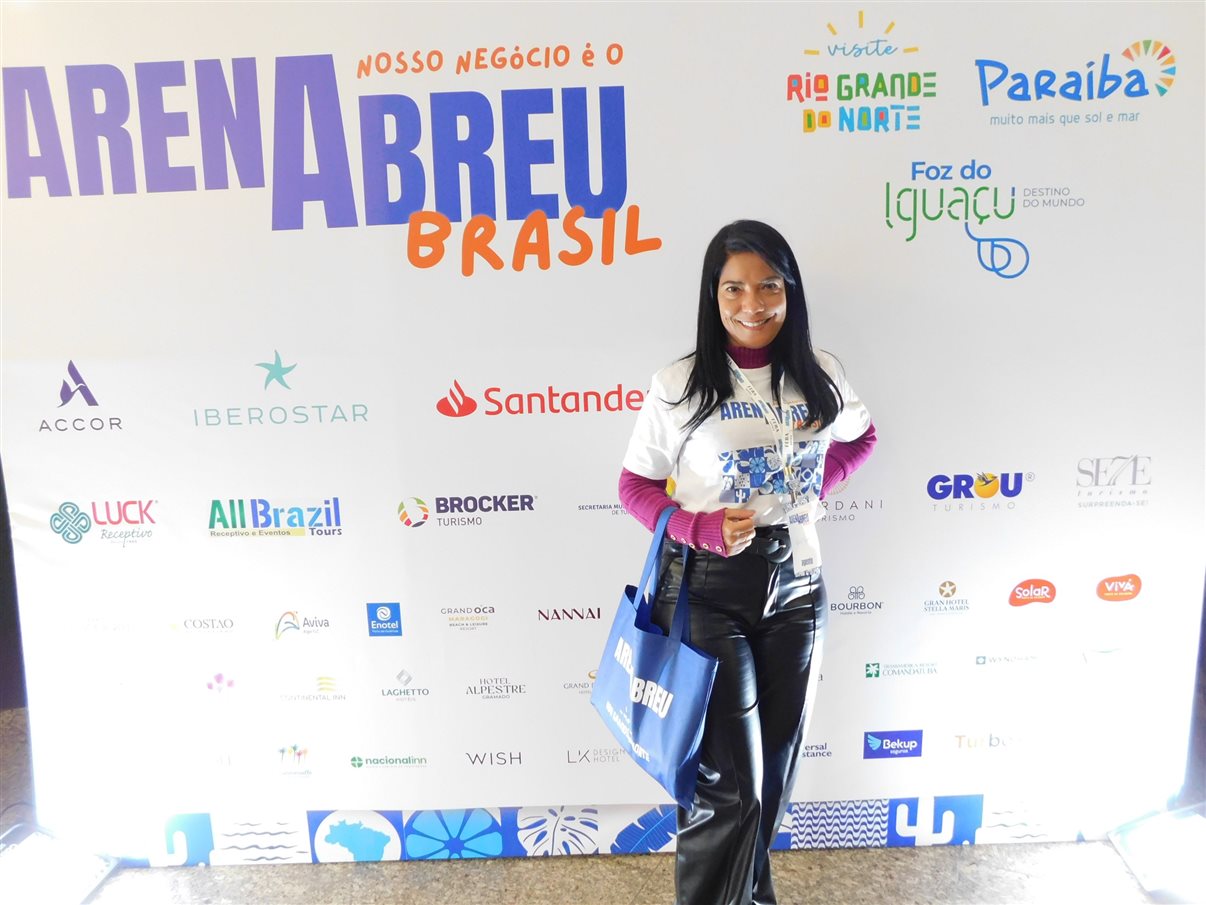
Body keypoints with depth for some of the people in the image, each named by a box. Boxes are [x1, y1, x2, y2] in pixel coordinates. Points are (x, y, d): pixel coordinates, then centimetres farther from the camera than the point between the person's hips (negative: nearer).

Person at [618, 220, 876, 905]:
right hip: (707, 590, -4)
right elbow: (634, 486, -3)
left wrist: (815, 488, 3)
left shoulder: (821, 377, -1)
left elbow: (863, 437, 19)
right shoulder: (680, 386, -10)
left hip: (797, 584, 4)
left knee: (777, 765, 18)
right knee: (730, 783, -1)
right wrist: (702, 528, -19)